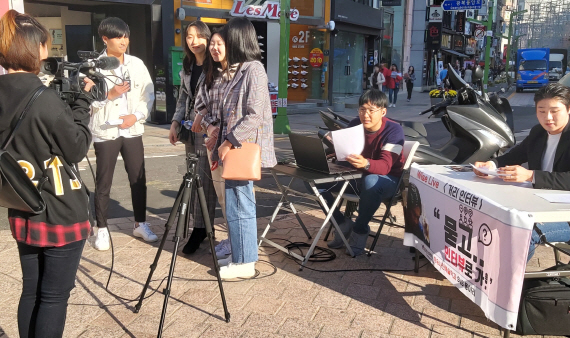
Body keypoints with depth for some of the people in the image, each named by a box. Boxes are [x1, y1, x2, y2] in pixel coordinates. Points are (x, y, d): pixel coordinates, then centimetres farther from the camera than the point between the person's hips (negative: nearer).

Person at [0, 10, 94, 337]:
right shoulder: (45, 99, -21)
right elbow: (77, 149, -11)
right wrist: (82, 100, -4)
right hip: (62, 215, -7)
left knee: (31, 292, 19)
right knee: (55, 296, 6)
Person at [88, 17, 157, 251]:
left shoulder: (137, 64, 6)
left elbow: (149, 94, 5)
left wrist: (137, 116, -8)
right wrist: (109, 94, -18)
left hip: (132, 130, 3)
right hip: (105, 132, -3)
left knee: (138, 179, 8)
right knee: (103, 183, 5)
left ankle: (140, 224, 22)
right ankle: (101, 229, 18)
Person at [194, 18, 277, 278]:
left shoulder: (253, 69, -12)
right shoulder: (220, 73, 12)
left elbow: (254, 116, -19)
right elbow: (203, 105, 18)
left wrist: (229, 141, -17)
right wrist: (210, 125, -1)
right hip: (228, 147, 8)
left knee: (239, 205, -2)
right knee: (237, 204, 17)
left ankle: (244, 263, 11)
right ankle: (239, 254, 31)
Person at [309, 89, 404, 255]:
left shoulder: (393, 130, -20)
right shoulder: (355, 125, -4)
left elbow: (385, 166, -32)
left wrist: (365, 163, -54)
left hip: (387, 179, -5)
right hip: (358, 177, 5)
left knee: (371, 182, -42)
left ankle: (360, 231, -18)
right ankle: (342, 224, 1)